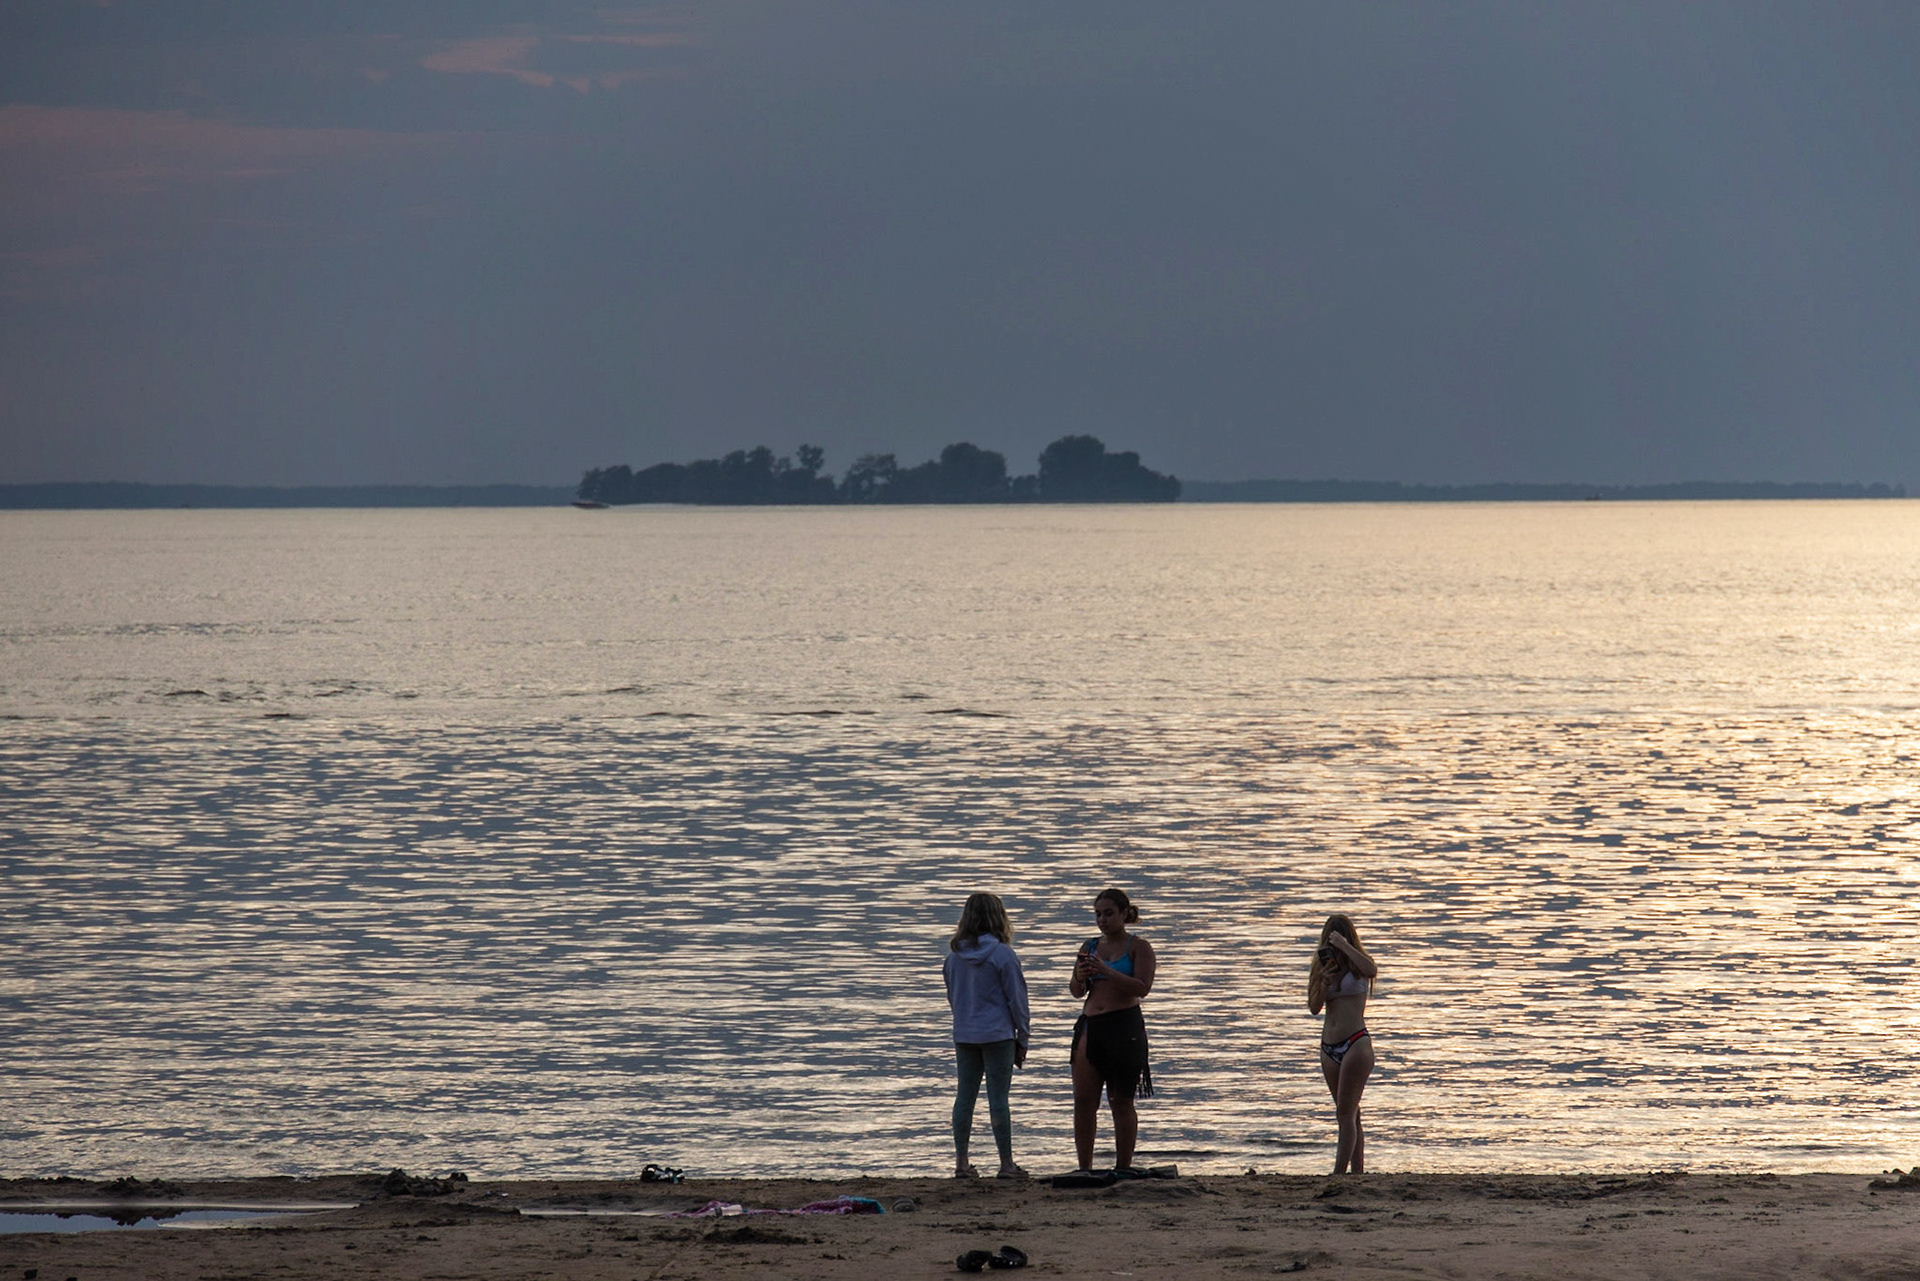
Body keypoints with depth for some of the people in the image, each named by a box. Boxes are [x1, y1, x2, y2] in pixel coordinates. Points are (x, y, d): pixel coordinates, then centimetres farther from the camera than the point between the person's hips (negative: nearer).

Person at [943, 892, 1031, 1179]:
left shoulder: (954, 955, 4)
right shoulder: (1002, 954, -11)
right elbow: (1016, 998, -8)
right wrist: (1023, 1038, 0)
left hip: (964, 1035, 5)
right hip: (998, 1034, -5)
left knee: (964, 1096, 9)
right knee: (998, 1097, -2)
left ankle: (961, 1162, 10)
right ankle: (1006, 1163, 1)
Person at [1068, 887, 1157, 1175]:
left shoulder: (1138, 947, 0)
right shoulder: (1090, 947, 15)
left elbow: (1142, 987, -12)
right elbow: (1076, 991, 16)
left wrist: (1106, 971, -21)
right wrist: (1080, 977, -8)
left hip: (1124, 1026, -5)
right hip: (1090, 1025, 5)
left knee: (1121, 1102, -2)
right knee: (1083, 1100, -1)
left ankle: (1123, 1169, 1)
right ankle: (1084, 1168, 2)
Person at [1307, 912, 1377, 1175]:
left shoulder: (1356, 965, -2)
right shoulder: (1322, 966, 12)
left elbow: (1372, 971, -27)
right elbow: (1314, 1007, 6)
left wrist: (1344, 947, -22)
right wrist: (1323, 981, -11)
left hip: (1356, 1043, -7)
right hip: (1329, 1046, 7)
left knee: (1346, 1113, -13)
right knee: (1349, 1115, 9)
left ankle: (1339, 1173, -19)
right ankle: (1358, 1170, 12)